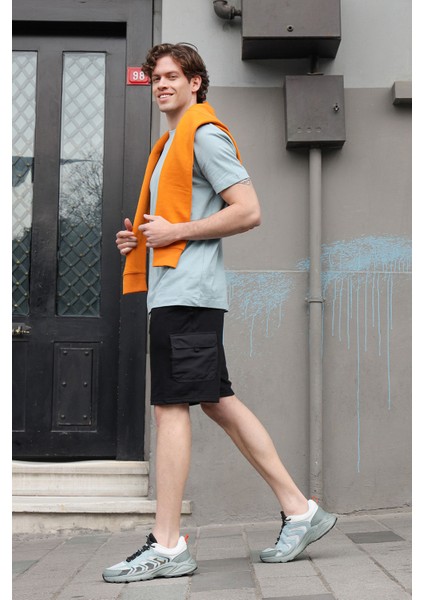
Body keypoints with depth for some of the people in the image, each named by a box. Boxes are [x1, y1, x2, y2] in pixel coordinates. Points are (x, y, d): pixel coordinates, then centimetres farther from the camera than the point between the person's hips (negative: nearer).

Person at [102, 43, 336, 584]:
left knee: (170, 408, -8)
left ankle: (166, 546, 0)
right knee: (218, 402, 10)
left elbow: (248, 212, -15)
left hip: (186, 291, -10)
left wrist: (174, 232, -14)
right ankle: (299, 510, 17)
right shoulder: (173, 142, 24)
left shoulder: (205, 134, -6)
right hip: (176, 289, 10)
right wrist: (142, 237, 13)